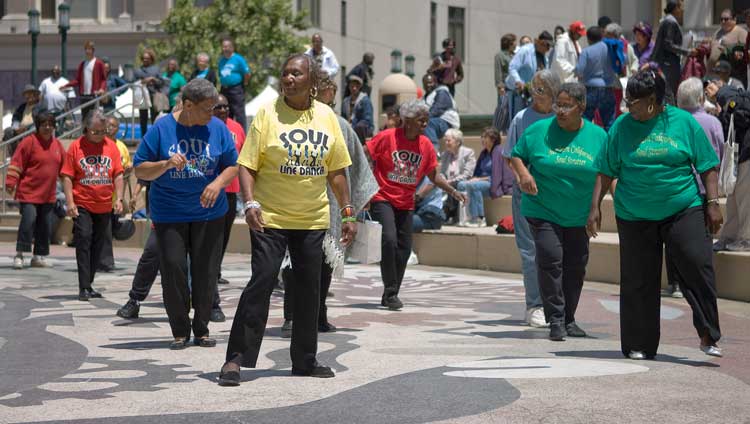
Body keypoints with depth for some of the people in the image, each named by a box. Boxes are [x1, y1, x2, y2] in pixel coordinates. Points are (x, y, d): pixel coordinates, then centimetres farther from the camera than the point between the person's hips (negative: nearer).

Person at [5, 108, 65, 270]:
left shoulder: (57, 145, 11)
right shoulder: (29, 142, -7)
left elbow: (64, 165, 24)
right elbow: (16, 163, -8)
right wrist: (11, 183, -13)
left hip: (48, 195, 6)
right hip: (28, 192, -6)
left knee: (44, 226, 8)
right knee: (28, 220, -14)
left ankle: (39, 256, 17)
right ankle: (19, 255, -5)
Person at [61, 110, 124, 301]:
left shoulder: (111, 146, 6)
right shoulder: (76, 147, -2)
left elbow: (118, 174, 8)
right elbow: (67, 176, -3)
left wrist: (119, 199, -2)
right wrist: (70, 202, -11)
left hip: (105, 206, 4)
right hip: (82, 205, -4)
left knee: (98, 246, 9)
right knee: (84, 243, -8)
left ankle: (89, 285, 21)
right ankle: (84, 288, -8)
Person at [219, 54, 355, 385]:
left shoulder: (327, 117, 5)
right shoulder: (268, 113, -6)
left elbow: (336, 170, 11)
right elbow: (247, 165, -7)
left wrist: (347, 213, 7)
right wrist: (250, 203, -20)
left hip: (313, 220, 4)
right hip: (270, 218, -4)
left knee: (309, 288, 10)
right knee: (261, 282, -11)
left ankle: (304, 360, 22)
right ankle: (236, 359, -6)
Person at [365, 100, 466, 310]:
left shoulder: (425, 145, 4)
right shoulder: (387, 137, -11)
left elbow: (433, 175, 14)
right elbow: (364, 158, -6)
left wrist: (453, 191, 6)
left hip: (406, 204, 6)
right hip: (383, 198, -6)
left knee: (404, 249, 5)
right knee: (389, 240, -22)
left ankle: (390, 296, 20)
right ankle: (390, 292, -13)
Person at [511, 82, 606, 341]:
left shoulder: (598, 136, 1)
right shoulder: (539, 131, -4)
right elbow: (516, 155, 5)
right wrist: (523, 173, -16)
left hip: (579, 217, 3)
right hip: (543, 211, -3)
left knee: (575, 266, 8)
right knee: (550, 260, -14)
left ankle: (569, 319, 22)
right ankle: (555, 319, -7)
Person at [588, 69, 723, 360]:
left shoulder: (683, 122, 1)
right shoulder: (621, 126, 5)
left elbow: (707, 166, 4)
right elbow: (606, 171, 7)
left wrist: (713, 202, -3)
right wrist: (595, 206, 0)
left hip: (684, 210, -1)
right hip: (634, 216, 2)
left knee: (698, 265, -15)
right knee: (638, 281, 3)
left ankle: (708, 336, -8)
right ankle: (640, 346, 13)